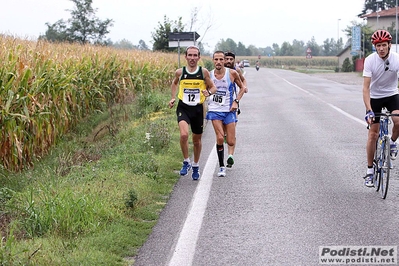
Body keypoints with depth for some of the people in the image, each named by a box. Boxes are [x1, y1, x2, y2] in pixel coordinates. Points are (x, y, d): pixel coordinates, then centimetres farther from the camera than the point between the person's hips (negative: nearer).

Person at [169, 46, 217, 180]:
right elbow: (174, 83, 20)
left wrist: (209, 92, -17)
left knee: (197, 140, 13)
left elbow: (213, 87, 5)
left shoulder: (204, 72, -5)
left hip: (198, 109, 1)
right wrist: (173, 98, 10)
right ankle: (186, 162, -2)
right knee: (184, 135, -24)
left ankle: (196, 165, 36)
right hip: (183, 108, -1)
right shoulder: (180, 72, -2)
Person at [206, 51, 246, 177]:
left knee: (231, 142, -2)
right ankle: (222, 167, 0)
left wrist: (236, 101, -3)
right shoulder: (209, 75, -2)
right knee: (220, 138, -16)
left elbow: (242, 88, 8)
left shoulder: (232, 73, -5)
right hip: (215, 110, 0)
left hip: (229, 110, 0)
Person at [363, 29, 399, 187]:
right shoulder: (370, 60, -21)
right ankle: (370, 171, 9)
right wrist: (369, 111, -34)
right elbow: (366, 88, -24)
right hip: (374, 97, -1)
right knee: (373, 134, -3)